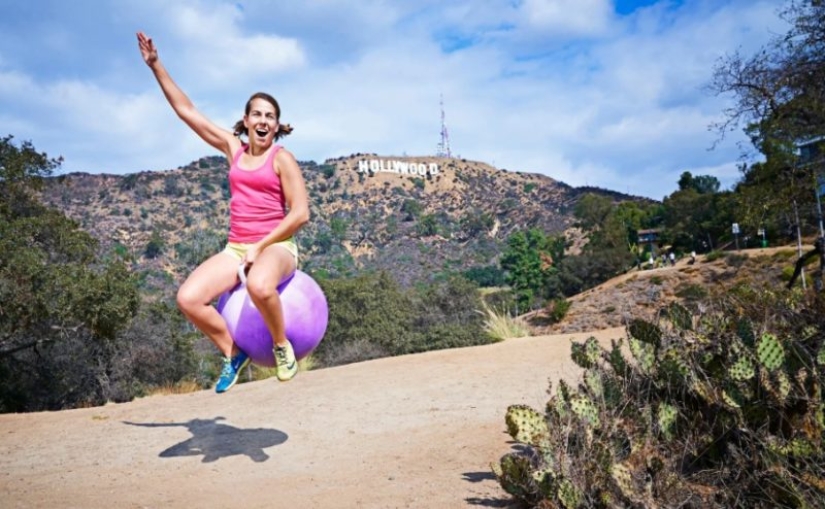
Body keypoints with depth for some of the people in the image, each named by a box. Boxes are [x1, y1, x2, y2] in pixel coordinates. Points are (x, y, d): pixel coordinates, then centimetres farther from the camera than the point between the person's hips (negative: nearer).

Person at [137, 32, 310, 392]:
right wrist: (156, 66, 11)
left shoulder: (282, 158, -3)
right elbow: (186, 110, 14)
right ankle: (233, 354, 6)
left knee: (259, 286, -39)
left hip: (276, 246, -5)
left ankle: (282, 345, -9)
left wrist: (261, 246, -12)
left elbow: (300, 214, -9)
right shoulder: (233, 148, 10)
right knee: (188, 299, -17)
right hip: (236, 248, 5)